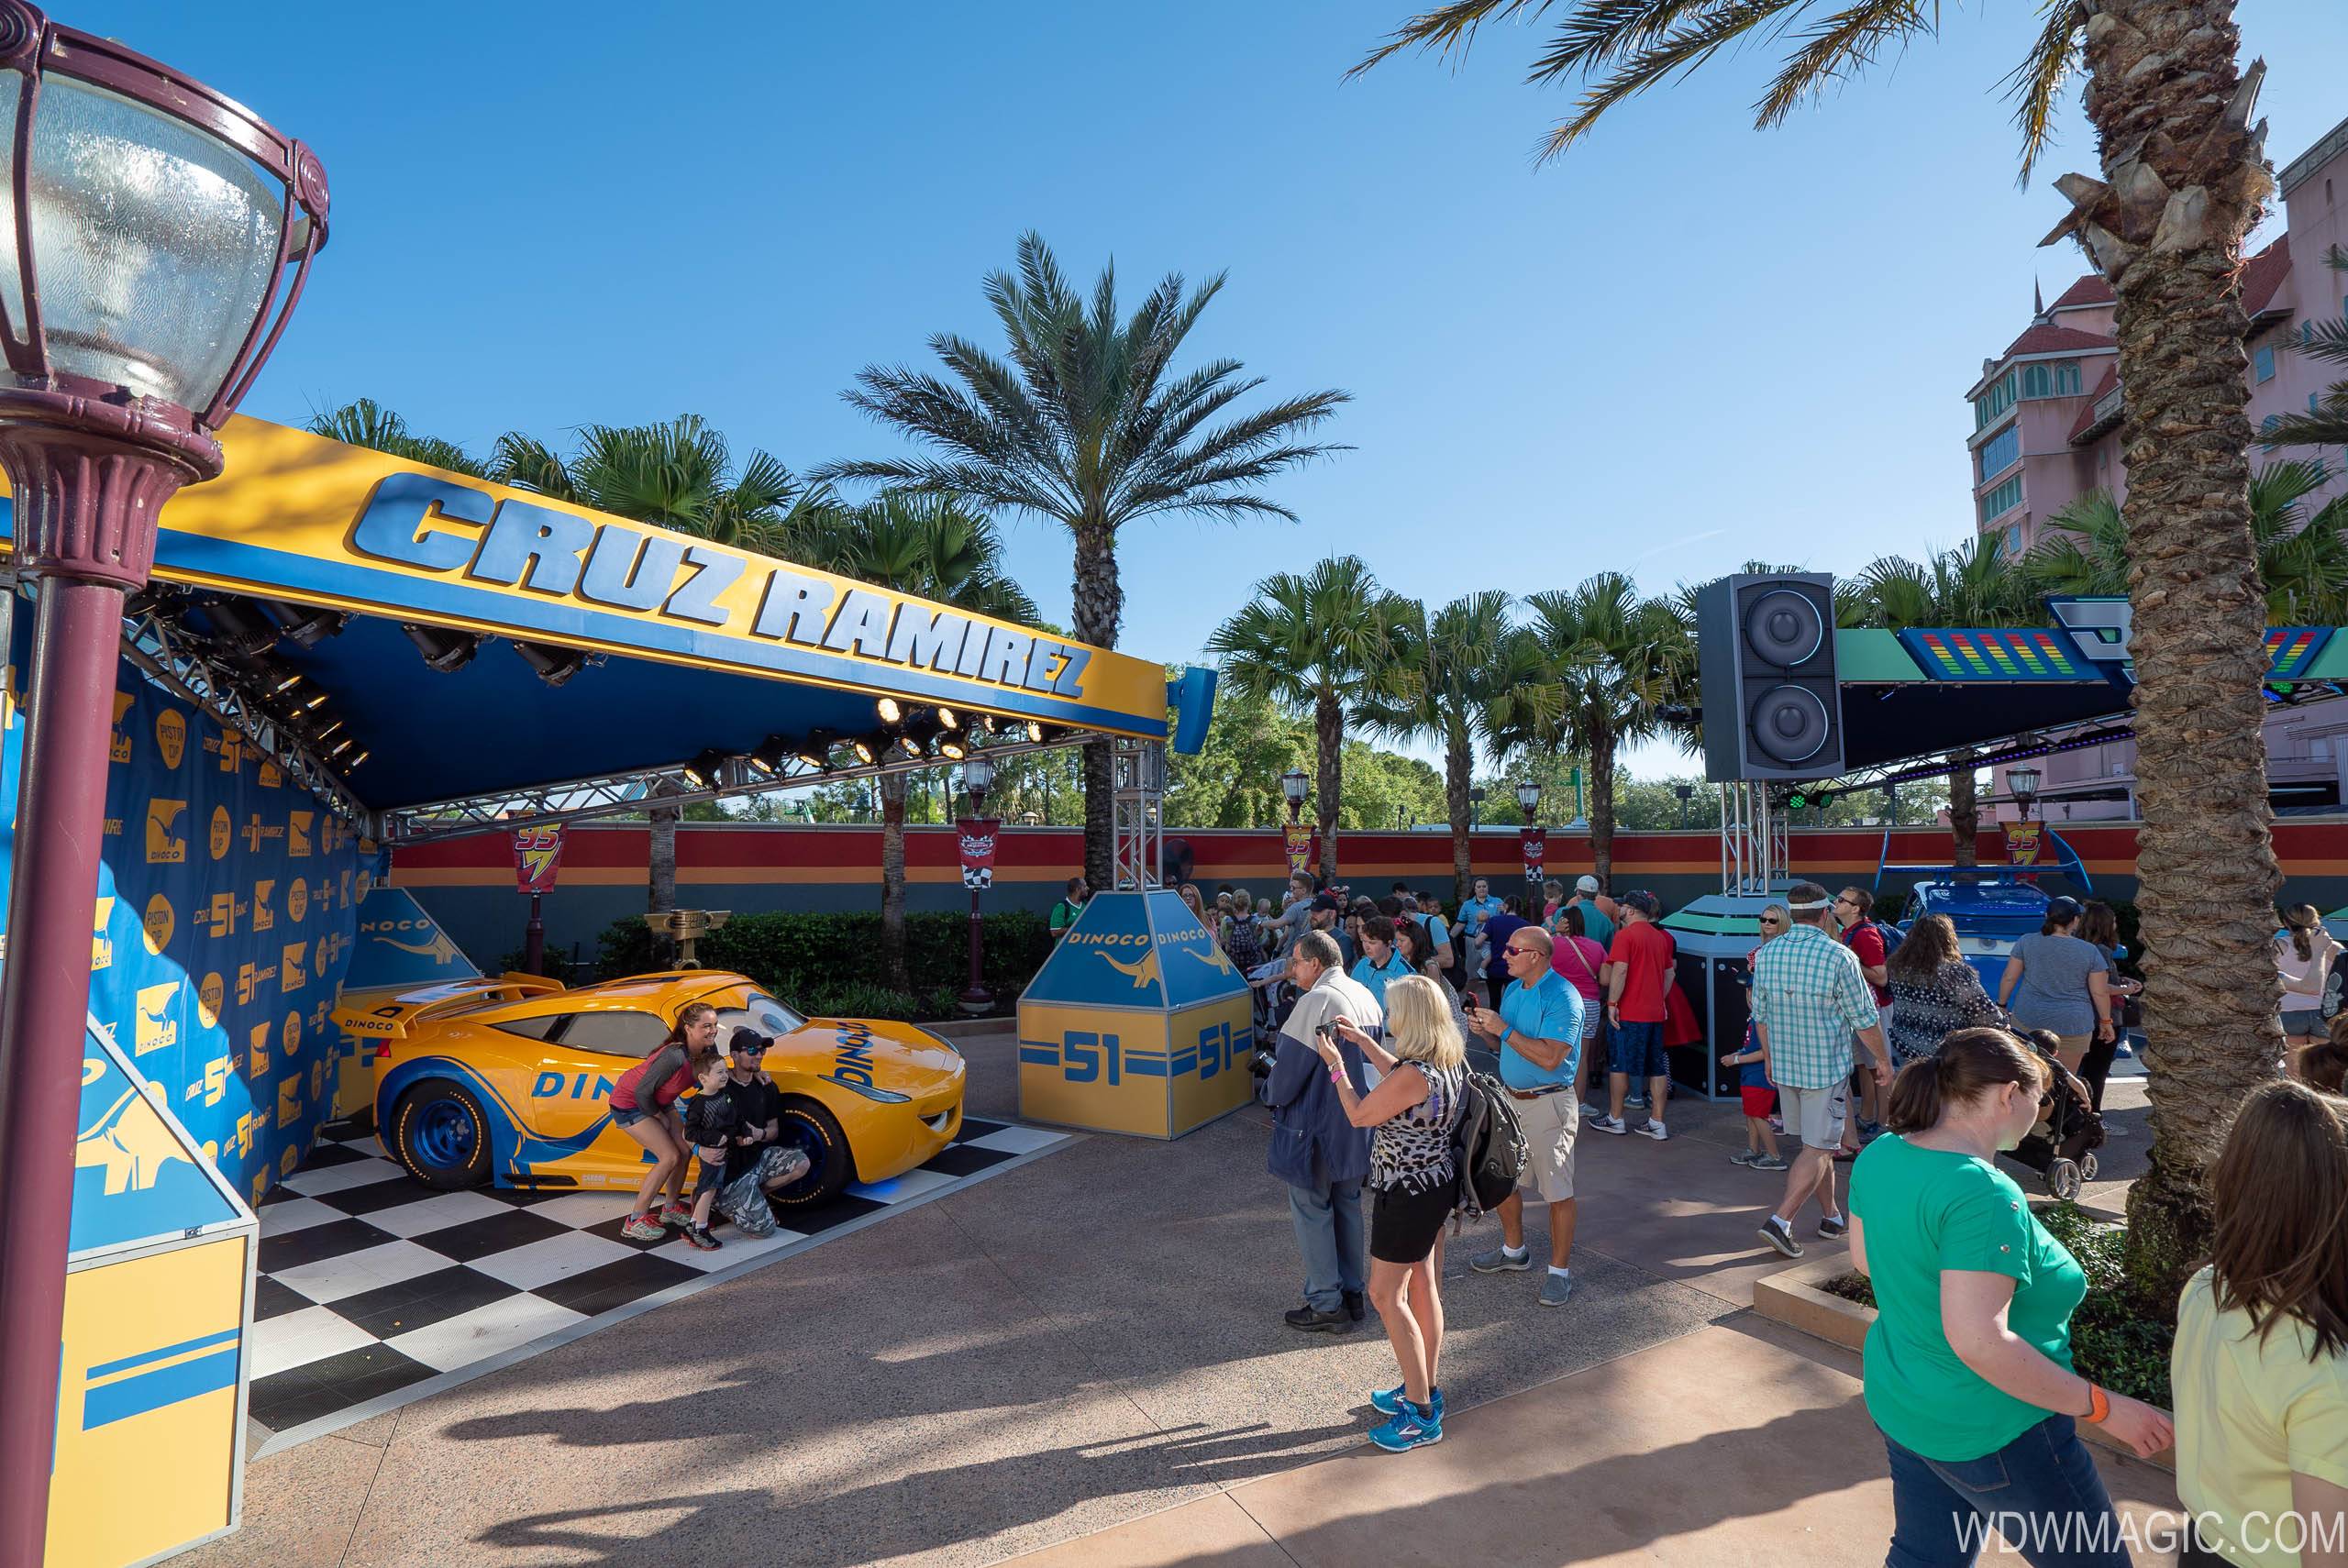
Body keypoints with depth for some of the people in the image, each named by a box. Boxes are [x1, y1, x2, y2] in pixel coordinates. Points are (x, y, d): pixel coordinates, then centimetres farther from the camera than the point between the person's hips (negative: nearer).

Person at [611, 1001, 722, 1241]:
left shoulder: (707, 1049, -16)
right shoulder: (675, 1056, -38)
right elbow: (643, 1092, -28)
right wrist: (659, 1117, -12)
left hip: (658, 1102, 8)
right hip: (630, 1103, -8)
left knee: (685, 1149, 4)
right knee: (670, 1157, -12)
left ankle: (671, 1208, 24)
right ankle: (635, 1221, 2)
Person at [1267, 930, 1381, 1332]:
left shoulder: (1316, 1001, -22)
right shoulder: (1366, 996, 4)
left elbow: (1291, 1062, -21)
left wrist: (1277, 1095, -2)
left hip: (1317, 1125, -8)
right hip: (1359, 1121, 8)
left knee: (1311, 1209, 6)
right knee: (1347, 1204, 19)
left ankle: (1327, 1305, 14)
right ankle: (1352, 1292, 31)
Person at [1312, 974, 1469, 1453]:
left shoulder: (1414, 1074, -30)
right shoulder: (1449, 1062, -3)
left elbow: (1359, 1115, -17)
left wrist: (1335, 1063, -5)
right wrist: (1362, 1041, 19)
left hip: (1408, 1193, -9)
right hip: (1436, 1185, 9)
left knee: (1386, 1295, 5)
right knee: (1424, 1288, 21)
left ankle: (1422, 1415, 14)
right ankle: (1425, 1389, 36)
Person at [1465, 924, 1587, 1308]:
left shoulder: (1562, 998, -19)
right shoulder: (1512, 989, 7)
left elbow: (1549, 1058, -26)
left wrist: (1504, 1029, -23)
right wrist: (1486, 1031, -4)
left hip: (1548, 1103, -8)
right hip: (1509, 1097, 9)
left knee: (1558, 1192, 3)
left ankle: (1559, 1270, 18)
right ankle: (1514, 1250, 38)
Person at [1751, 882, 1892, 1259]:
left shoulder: (1767, 954, 0)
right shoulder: (1839, 956, -15)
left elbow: (1760, 1015, 7)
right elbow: (1865, 1019, -8)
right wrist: (1883, 1061, 8)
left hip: (1784, 1067, 5)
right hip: (1827, 1068, -5)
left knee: (1818, 1143, 19)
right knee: (1818, 1149, 0)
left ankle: (1831, 1216, 31)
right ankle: (1781, 1220, -6)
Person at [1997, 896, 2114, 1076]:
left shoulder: (2026, 942, -3)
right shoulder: (2090, 951, -5)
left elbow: (2009, 978, -1)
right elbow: (2100, 993, -2)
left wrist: (2002, 1004, 10)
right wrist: (2106, 1021, 11)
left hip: (2029, 1020, 1)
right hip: (2073, 1025, -1)